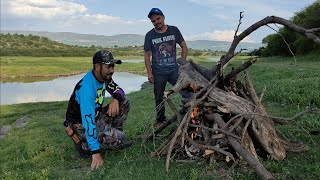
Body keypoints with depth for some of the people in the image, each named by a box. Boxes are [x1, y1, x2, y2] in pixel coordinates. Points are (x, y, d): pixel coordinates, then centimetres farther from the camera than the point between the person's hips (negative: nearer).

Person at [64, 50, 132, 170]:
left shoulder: (105, 77, -8)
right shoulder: (87, 86, -33)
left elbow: (119, 90, 6)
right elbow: (88, 120, -38)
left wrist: (116, 99, -22)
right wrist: (96, 152, -39)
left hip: (96, 115, 8)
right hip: (80, 123, -8)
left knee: (124, 103, -4)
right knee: (117, 138, -25)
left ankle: (117, 137, 6)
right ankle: (83, 143, -4)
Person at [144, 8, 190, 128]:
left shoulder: (174, 30, 2)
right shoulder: (149, 36, 0)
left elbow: (184, 46, 8)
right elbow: (147, 55, 2)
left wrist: (183, 62, -3)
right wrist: (149, 73, -5)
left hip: (174, 71, 0)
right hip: (158, 73, 0)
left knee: (186, 92, -10)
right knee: (159, 98, 10)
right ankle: (160, 121, 24)